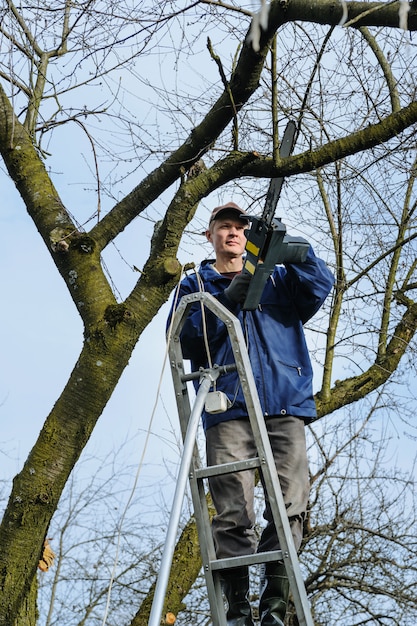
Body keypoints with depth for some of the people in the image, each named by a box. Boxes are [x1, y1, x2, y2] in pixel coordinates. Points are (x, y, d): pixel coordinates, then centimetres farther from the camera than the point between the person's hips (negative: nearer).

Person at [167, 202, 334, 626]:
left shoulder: (275, 278, 26)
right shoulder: (195, 286, 21)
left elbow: (320, 286, 7)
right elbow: (181, 339, 5)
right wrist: (225, 302, -5)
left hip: (285, 405, 2)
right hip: (228, 410, -1)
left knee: (290, 507, -10)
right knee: (233, 512, -12)